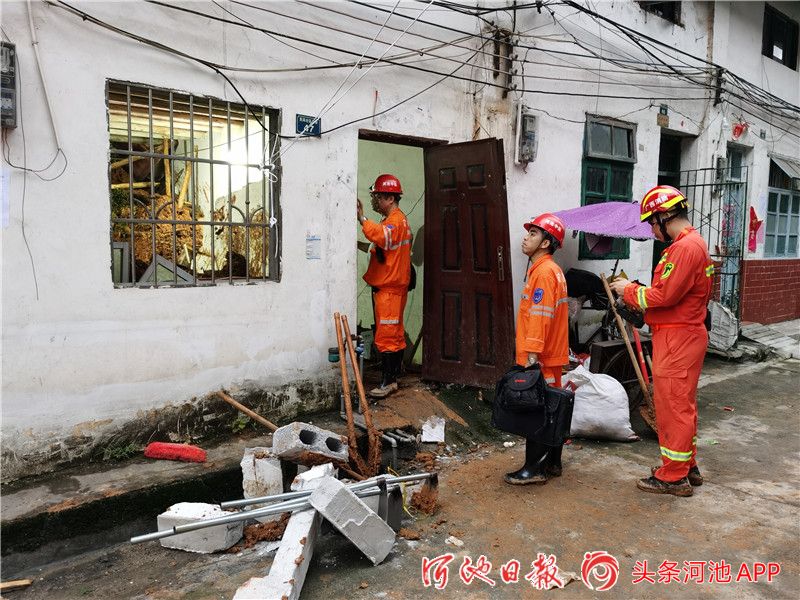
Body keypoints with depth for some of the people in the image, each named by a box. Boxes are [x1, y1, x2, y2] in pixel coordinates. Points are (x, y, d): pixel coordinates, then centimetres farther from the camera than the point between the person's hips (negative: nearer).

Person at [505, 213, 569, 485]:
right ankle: (552, 462, 24)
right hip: (552, 356, 10)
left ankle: (535, 468, 4)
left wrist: (532, 354, -23)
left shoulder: (543, 271, -15)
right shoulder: (552, 270, 17)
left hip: (540, 359, -10)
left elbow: (540, 316, -22)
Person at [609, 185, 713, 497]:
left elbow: (665, 295, -23)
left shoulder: (685, 248, -19)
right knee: (682, 403, 18)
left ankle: (674, 477, 8)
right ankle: (687, 467, 31)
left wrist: (630, 291, -9)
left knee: (672, 404, -2)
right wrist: (640, 301, 7)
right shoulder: (694, 243, 16)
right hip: (685, 334, 11)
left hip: (677, 338, -11)